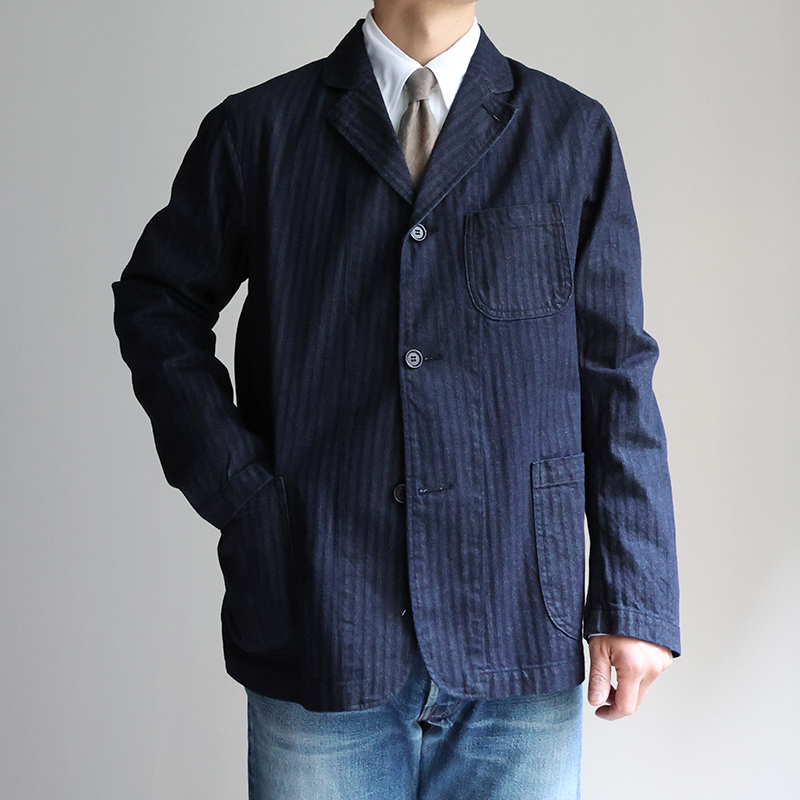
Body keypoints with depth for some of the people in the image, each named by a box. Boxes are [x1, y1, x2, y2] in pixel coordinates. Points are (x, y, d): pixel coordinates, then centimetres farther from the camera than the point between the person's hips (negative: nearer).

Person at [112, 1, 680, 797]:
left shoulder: (575, 134, 6)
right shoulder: (257, 128, 4)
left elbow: (616, 374, 3)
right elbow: (156, 305, 14)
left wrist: (634, 599, -2)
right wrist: (235, 487, 1)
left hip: (519, 639, 1)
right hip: (319, 636, 0)